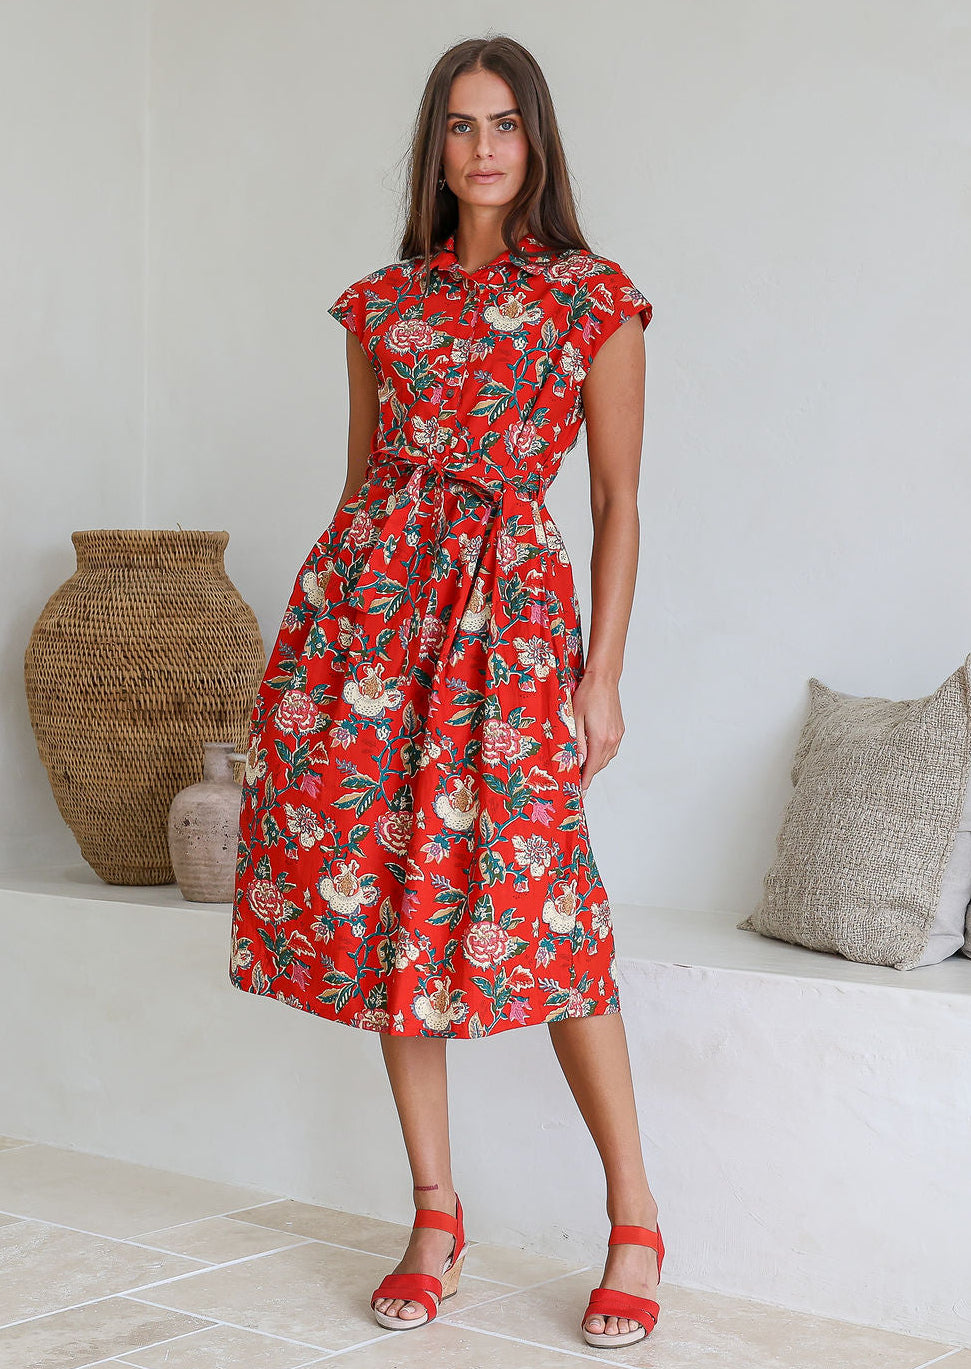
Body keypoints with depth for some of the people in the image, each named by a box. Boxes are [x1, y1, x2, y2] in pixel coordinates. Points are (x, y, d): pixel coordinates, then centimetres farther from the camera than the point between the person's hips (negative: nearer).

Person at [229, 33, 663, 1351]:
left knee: (528, 898, -10)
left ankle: (637, 1221, 4)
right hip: (369, 598, 4)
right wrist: (328, 624, 12)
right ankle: (436, 1216, 13)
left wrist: (603, 677, -4)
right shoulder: (381, 302, 14)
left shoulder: (596, 299, 4)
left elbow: (619, 501, 2)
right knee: (383, 893, 1)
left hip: (509, 600, -4)